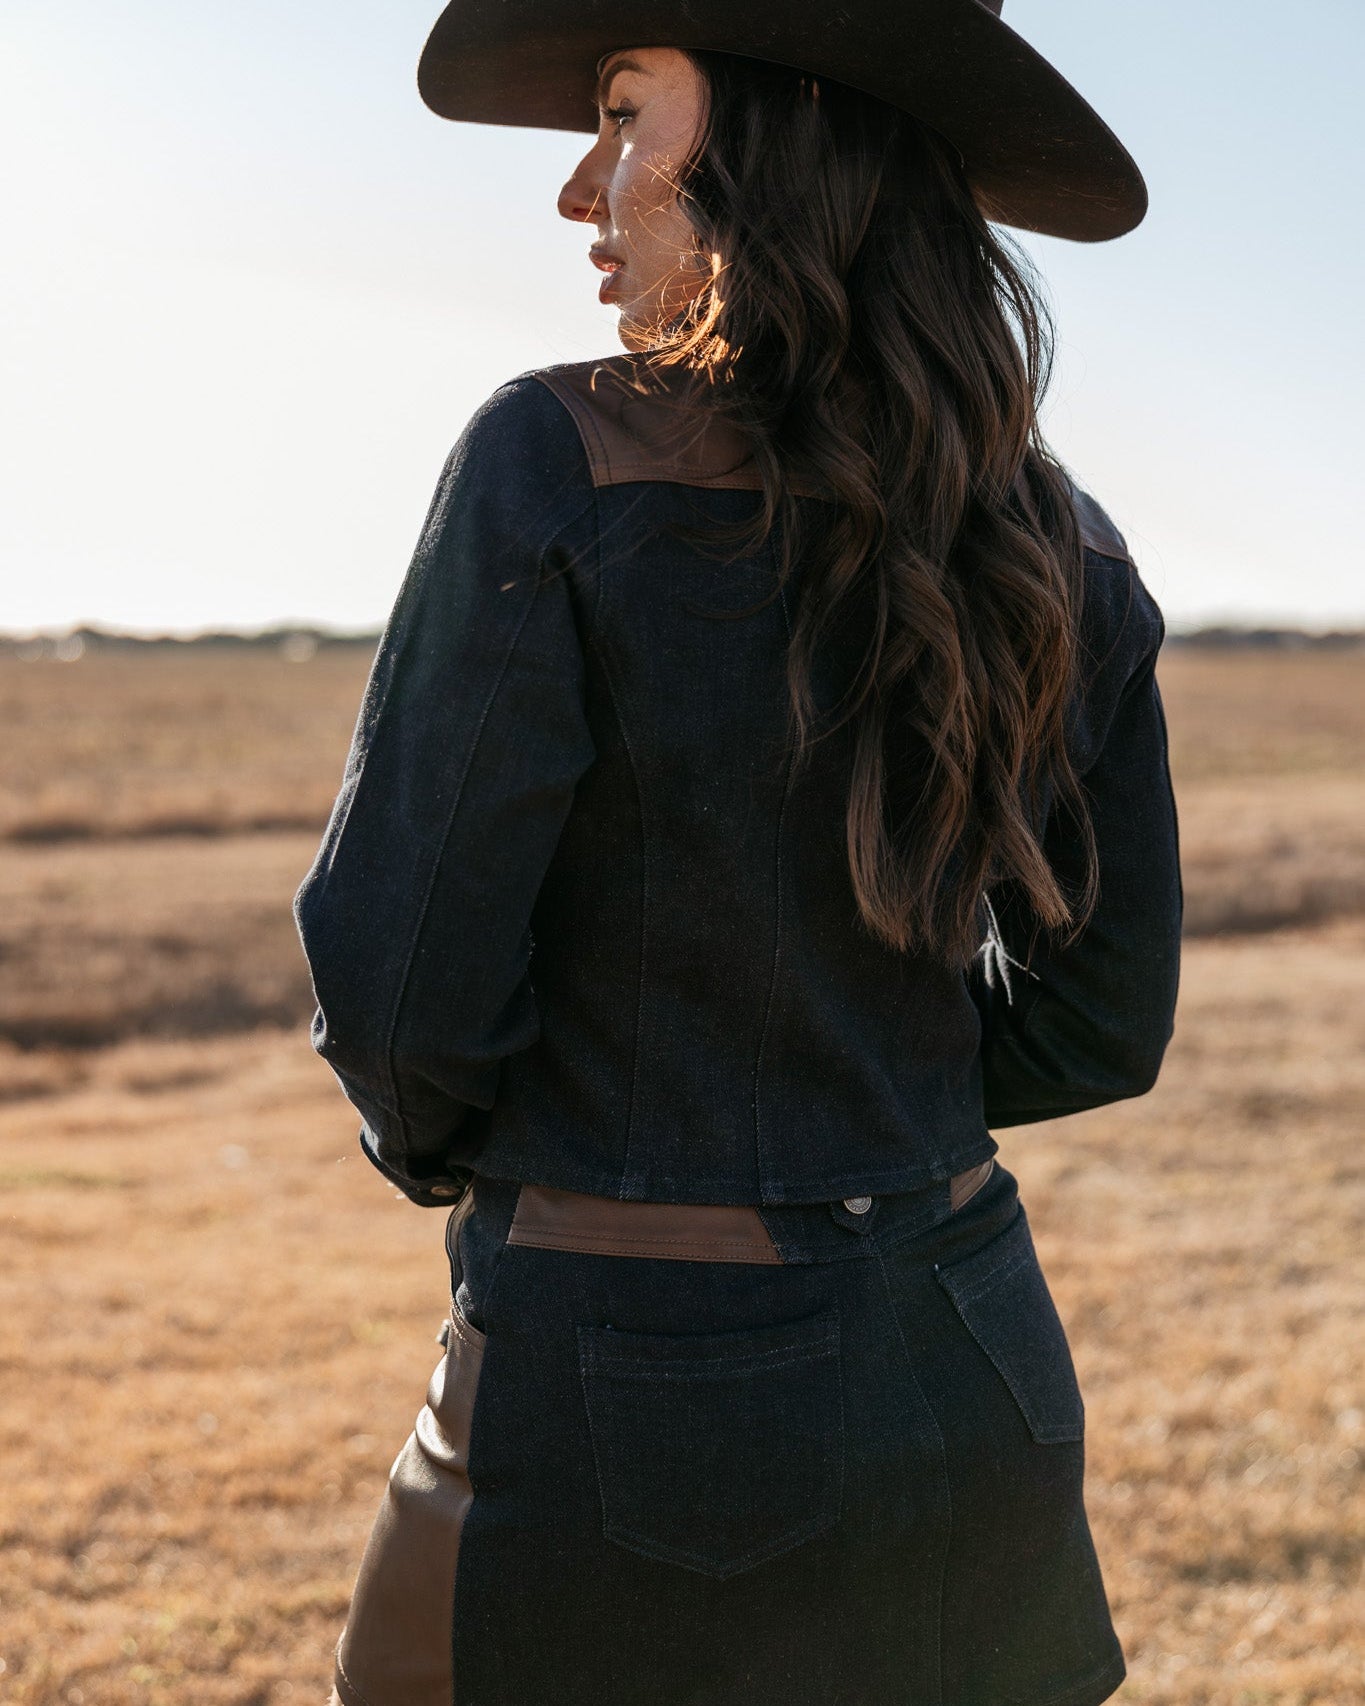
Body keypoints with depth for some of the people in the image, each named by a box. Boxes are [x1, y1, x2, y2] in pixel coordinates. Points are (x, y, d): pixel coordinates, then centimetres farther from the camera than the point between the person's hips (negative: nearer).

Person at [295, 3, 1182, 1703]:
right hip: (966, 1372, 6)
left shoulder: (558, 469, -16)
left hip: (631, 1403, -5)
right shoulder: (1058, 555, 0)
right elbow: (1098, 1018, 7)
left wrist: (439, 1147, 7)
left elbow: (399, 977, -14)